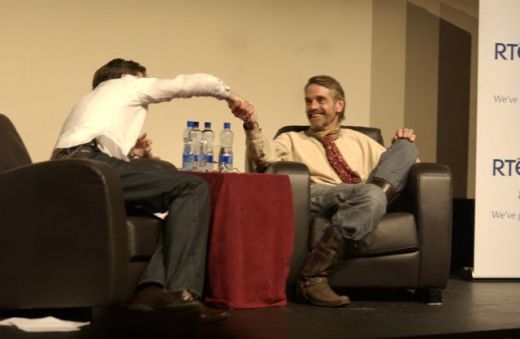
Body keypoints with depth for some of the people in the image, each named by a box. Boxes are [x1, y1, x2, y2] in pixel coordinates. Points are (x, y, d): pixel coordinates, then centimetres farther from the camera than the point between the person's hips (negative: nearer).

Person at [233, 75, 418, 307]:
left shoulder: (360, 141, 34)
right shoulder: (292, 140, 24)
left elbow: (397, 165, 28)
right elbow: (265, 156, 2)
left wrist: (402, 149, 8)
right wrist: (252, 126, -17)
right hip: (315, 199, -3)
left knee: (406, 147, -11)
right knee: (371, 195, -36)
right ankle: (312, 277, -33)